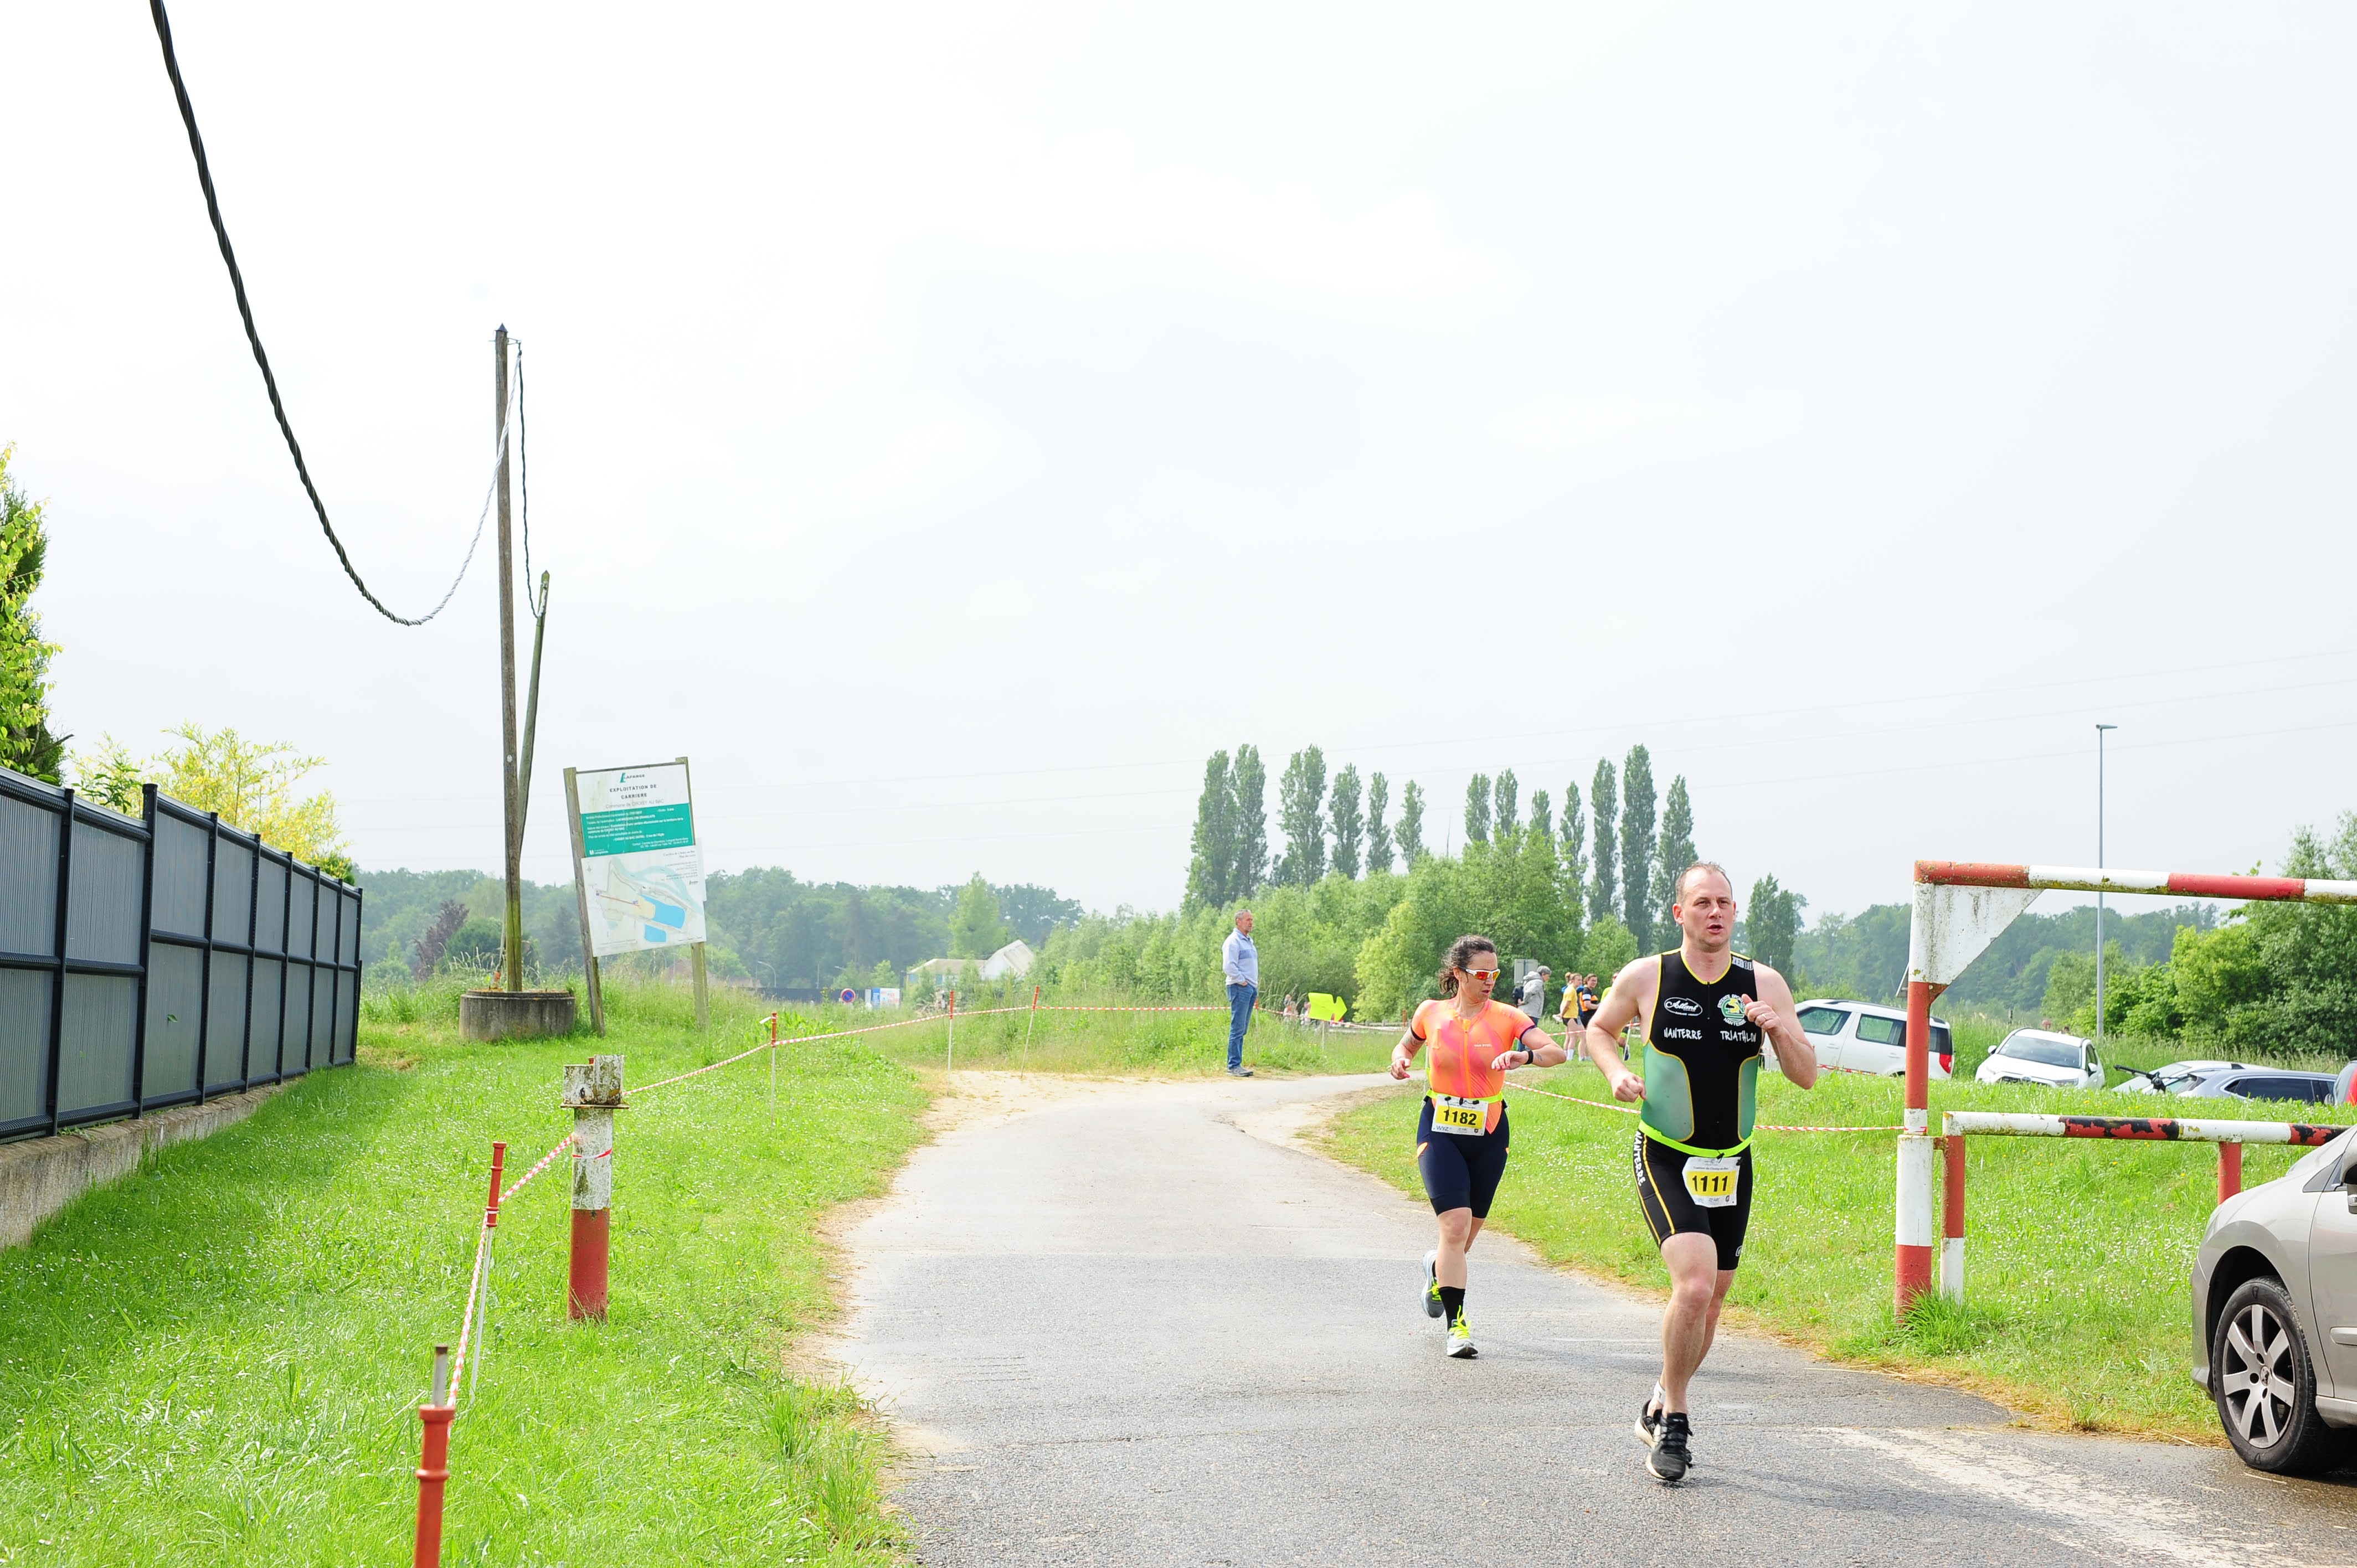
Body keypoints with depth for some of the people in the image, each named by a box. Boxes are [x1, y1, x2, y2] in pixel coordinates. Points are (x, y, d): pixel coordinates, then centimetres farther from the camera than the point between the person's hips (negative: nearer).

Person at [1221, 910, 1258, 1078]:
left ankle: (1237, 1064, 10)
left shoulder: (1249, 941, 20)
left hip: (1251, 988, 9)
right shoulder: (1233, 941, -9)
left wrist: (1255, 984, 17)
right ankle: (1233, 1066, -10)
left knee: (1242, 1030, 8)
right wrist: (1242, 981, -15)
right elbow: (1228, 966, -18)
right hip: (1240, 988, -9)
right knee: (1237, 1029, -10)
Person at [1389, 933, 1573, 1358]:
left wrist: (1526, 1056, -34)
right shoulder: (1431, 1013, 0)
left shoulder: (1506, 1018, -4)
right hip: (1440, 1131, -2)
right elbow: (1407, 1044, 20)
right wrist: (1400, 1059, -3)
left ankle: (1438, 1268, 48)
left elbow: (1557, 1051, -15)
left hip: (1488, 1135, 2)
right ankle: (1456, 1324, -11)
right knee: (1456, 1224, -16)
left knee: (1468, 1230, 13)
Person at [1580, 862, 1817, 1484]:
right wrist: (1616, 1071, -7)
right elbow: (1599, 1029, 12)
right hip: (1665, 1158, -4)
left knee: (1711, 1301, 11)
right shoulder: (1644, 978, -6)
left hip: (1732, 1164, 4)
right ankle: (1673, 1421, -3)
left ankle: (1660, 1410, 35)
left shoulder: (1764, 984, -1)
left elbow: (1807, 1077, 1)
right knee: (1694, 1285, -22)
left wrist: (1780, 1029, -18)